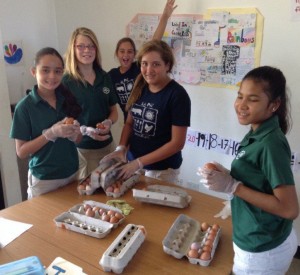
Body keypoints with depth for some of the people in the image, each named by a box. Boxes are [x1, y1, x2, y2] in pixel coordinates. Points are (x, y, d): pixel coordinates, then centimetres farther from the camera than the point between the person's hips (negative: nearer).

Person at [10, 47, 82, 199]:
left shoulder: (67, 99, -2)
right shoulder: (25, 106, -13)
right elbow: (21, 152, -12)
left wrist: (74, 132, -16)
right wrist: (51, 133, -25)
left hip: (72, 173, 4)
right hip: (43, 180, -4)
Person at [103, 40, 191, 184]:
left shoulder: (177, 95, -17)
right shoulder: (140, 87, 0)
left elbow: (177, 143, -17)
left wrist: (139, 162, -19)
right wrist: (121, 148, -8)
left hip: (161, 170, -5)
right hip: (132, 163, 5)